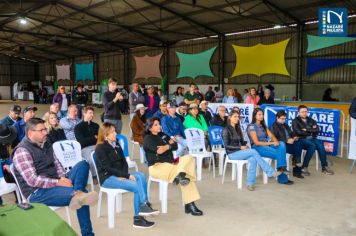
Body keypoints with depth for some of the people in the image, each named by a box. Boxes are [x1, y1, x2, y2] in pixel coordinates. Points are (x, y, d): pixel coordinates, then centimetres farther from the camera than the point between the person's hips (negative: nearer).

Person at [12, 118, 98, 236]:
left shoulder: (46, 144, 13)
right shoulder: (22, 151, -13)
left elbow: (57, 163, 13)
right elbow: (33, 180, -21)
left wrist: (63, 178, -8)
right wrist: (58, 182, -21)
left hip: (55, 183, 8)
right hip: (38, 192, -8)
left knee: (82, 164, -17)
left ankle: (78, 194, -33)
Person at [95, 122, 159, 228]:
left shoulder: (117, 146, 13)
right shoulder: (100, 148, -10)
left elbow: (124, 163, 9)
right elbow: (108, 168, -17)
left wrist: (124, 175, -13)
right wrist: (127, 176, -21)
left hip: (119, 175, 7)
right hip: (107, 178, -7)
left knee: (141, 176, -20)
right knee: (136, 186, -25)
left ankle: (144, 205, -22)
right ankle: (137, 218, -19)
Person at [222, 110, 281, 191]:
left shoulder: (237, 129, 17)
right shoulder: (226, 130, -5)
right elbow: (226, 146, -11)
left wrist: (245, 146, -6)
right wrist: (240, 147, -19)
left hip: (239, 152, 6)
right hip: (232, 154, -6)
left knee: (253, 159, -26)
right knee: (253, 151, -25)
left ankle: (250, 183, -28)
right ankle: (270, 172, -21)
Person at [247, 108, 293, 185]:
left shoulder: (263, 126, 18)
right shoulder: (251, 127, -5)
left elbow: (271, 136, 7)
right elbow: (256, 142, -13)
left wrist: (276, 142, -16)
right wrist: (271, 143, -17)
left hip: (267, 146, 7)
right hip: (257, 148, -7)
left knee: (281, 144, -22)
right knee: (278, 154, -25)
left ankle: (282, 167, -28)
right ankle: (282, 178, -18)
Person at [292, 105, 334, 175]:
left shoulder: (311, 120, 19)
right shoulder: (295, 121, 5)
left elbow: (317, 130, 4)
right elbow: (298, 132, -11)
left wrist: (307, 130, -8)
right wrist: (311, 131, -1)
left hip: (312, 138, 4)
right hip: (302, 139, -4)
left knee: (320, 145, -26)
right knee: (313, 145, -32)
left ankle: (324, 167, -22)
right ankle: (304, 167, -28)